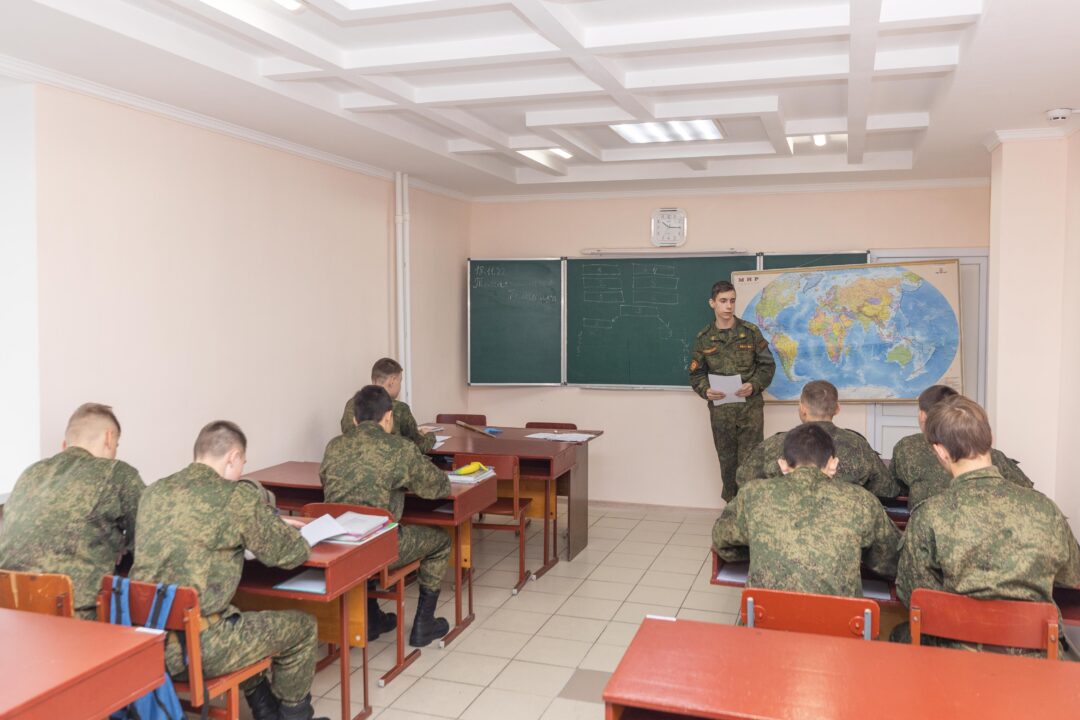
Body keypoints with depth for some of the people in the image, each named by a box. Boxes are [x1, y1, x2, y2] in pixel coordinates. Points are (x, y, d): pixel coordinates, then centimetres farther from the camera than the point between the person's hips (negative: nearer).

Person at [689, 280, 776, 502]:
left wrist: (754, 385, -14)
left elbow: (768, 365, 3)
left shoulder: (750, 332, 1)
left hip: (750, 407, -1)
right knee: (727, 461, 9)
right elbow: (696, 373, 8)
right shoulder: (703, 338, 4)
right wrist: (705, 390, -12)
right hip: (720, 410, 2)